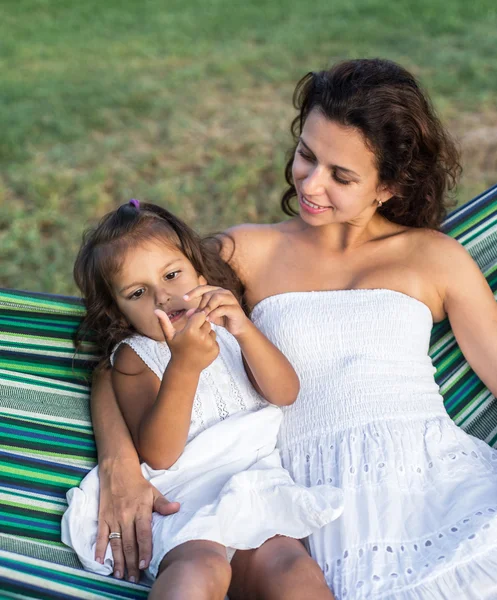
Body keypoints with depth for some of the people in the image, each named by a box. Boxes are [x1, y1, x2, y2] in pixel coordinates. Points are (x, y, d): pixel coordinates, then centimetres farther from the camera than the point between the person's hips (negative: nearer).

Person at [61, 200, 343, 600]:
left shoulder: (227, 329, 18)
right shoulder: (133, 357, 4)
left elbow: (285, 393, 1)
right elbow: (158, 455, -11)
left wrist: (244, 330, -18)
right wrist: (184, 367, -25)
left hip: (258, 473, 4)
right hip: (184, 490, -4)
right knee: (201, 567, -36)